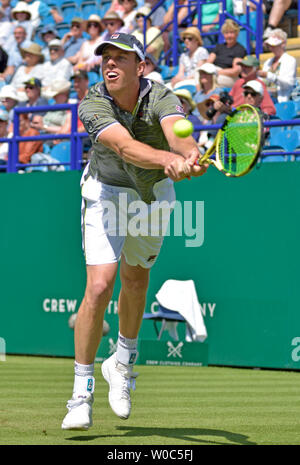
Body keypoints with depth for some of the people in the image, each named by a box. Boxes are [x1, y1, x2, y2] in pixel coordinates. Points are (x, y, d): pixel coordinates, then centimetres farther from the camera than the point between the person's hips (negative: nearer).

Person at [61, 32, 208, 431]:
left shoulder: (161, 98, -26)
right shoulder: (92, 106, -29)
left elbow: (178, 135, -47)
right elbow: (126, 147, -46)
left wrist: (191, 156, -71)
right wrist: (168, 159, -66)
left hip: (154, 194, 2)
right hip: (106, 194, -2)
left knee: (135, 281, 17)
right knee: (99, 286, -17)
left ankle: (123, 364, 44)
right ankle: (82, 393, -7)